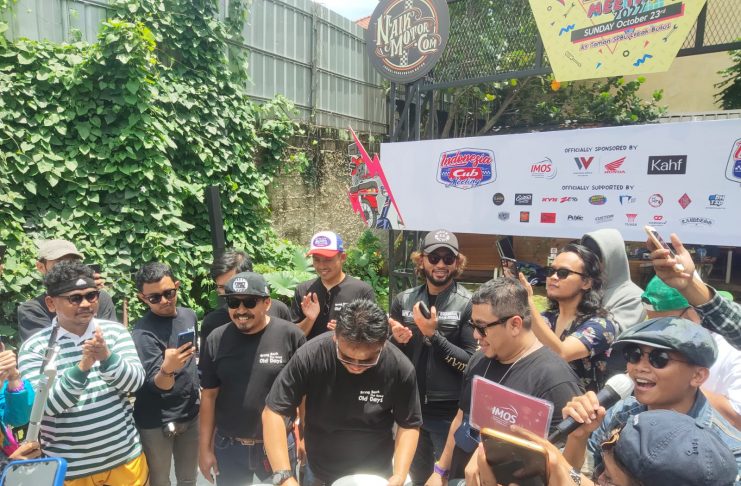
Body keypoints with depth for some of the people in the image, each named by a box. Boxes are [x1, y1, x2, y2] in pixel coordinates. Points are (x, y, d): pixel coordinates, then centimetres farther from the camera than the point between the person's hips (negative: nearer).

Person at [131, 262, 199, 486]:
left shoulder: (189, 315, -2)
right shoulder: (143, 332, -21)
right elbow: (156, 385, -27)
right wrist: (167, 370, -47)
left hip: (191, 413, 5)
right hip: (156, 422, -5)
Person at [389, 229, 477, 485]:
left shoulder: (468, 304, -11)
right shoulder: (404, 300, 0)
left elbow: (472, 364, -15)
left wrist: (433, 335, -23)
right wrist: (397, 340, -13)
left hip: (450, 412, -4)